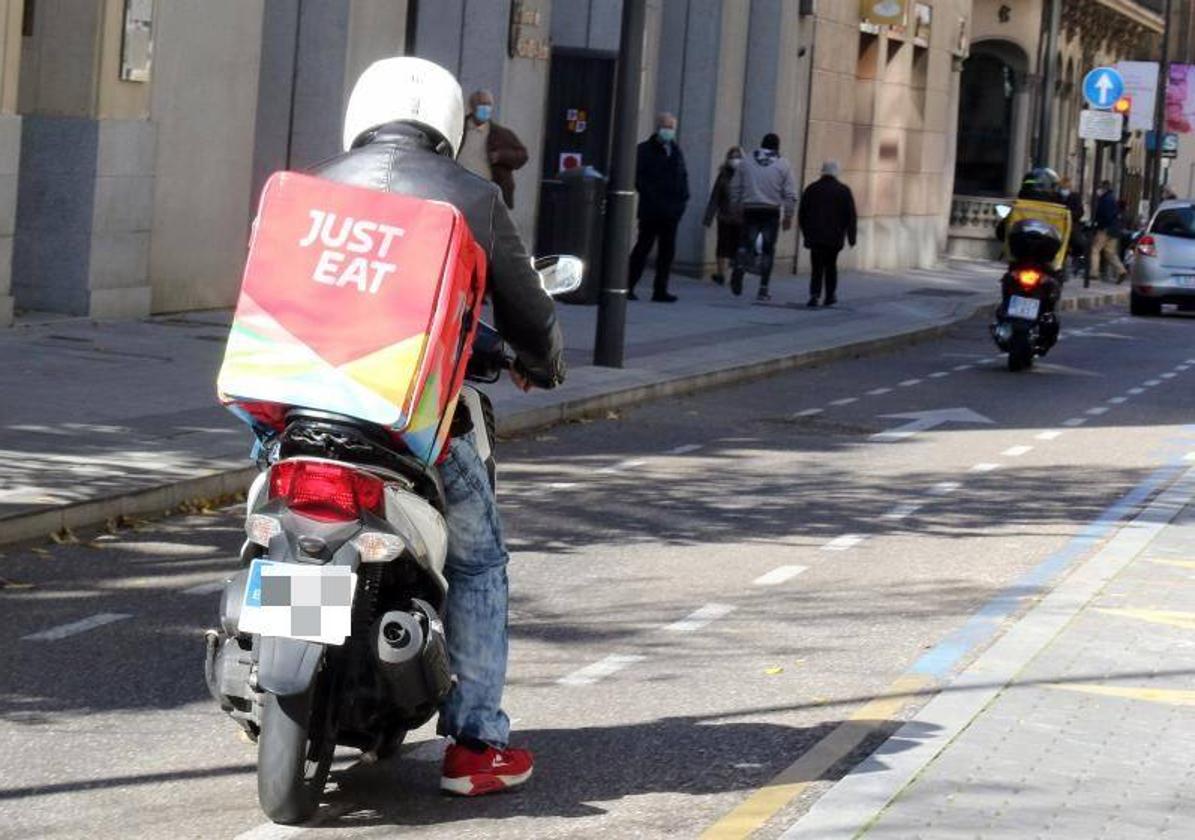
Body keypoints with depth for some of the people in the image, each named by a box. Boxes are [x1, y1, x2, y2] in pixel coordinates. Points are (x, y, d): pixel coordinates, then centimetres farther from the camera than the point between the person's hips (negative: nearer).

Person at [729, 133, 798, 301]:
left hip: (750, 210, 1)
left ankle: (739, 267, -22)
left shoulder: (747, 162, 5)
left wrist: (737, 208, 17)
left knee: (746, 244, 9)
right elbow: (790, 194, -3)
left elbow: (735, 187, 6)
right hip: (772, 212, -1)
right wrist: (788, 216, 3)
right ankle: (763, 290, 4)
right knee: (768, 250, 5)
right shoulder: (783, 165, 0)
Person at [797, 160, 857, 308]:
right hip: (835, 237, -1)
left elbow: (802, 214, 10)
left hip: (815, 236, 1)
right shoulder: (843, 190, -2)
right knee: (831, 265, 13)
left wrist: (806, 233, 19)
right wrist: (851, 237, 4)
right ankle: (830, 295, 15)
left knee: (816, 268, 0)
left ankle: (814, 295, -16)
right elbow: (851, 216, -2)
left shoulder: (811, 189, 4)